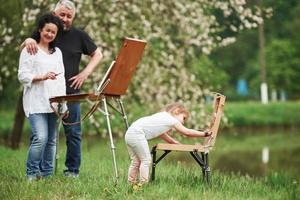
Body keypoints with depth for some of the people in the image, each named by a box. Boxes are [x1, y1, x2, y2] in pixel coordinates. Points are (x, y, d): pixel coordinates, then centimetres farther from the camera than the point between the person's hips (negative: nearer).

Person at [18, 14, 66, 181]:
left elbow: (61, 78, 16)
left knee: (51, 140, 6)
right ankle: (32, 173, -4)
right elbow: (23, 76, -5)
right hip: (36, 103, -6)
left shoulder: (57, 52, 19)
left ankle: (47, 173, 14)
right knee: (41, 137, -18)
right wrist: (42, 77, -19)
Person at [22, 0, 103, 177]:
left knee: (73, 132, 2)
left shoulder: (79, 35, 4)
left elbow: (97, 55, 11)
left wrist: (85, 73, -3)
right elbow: (22, 49, 10)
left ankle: (73, 170, 11)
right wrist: (28, 40, -14)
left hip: (70, 91, -1)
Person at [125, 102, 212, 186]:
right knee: (146, 160, -4)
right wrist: (204, 133, 7)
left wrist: (174, 142, 33)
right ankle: (143, 183, -4)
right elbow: (187, 132, 1)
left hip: (129, 134, 9)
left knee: (136, 161, 14)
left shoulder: (163, 116, 24)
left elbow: (161, 133, 34)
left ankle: (132, 183, 17)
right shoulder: (172, 120, -1)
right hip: (137, 133, -9)